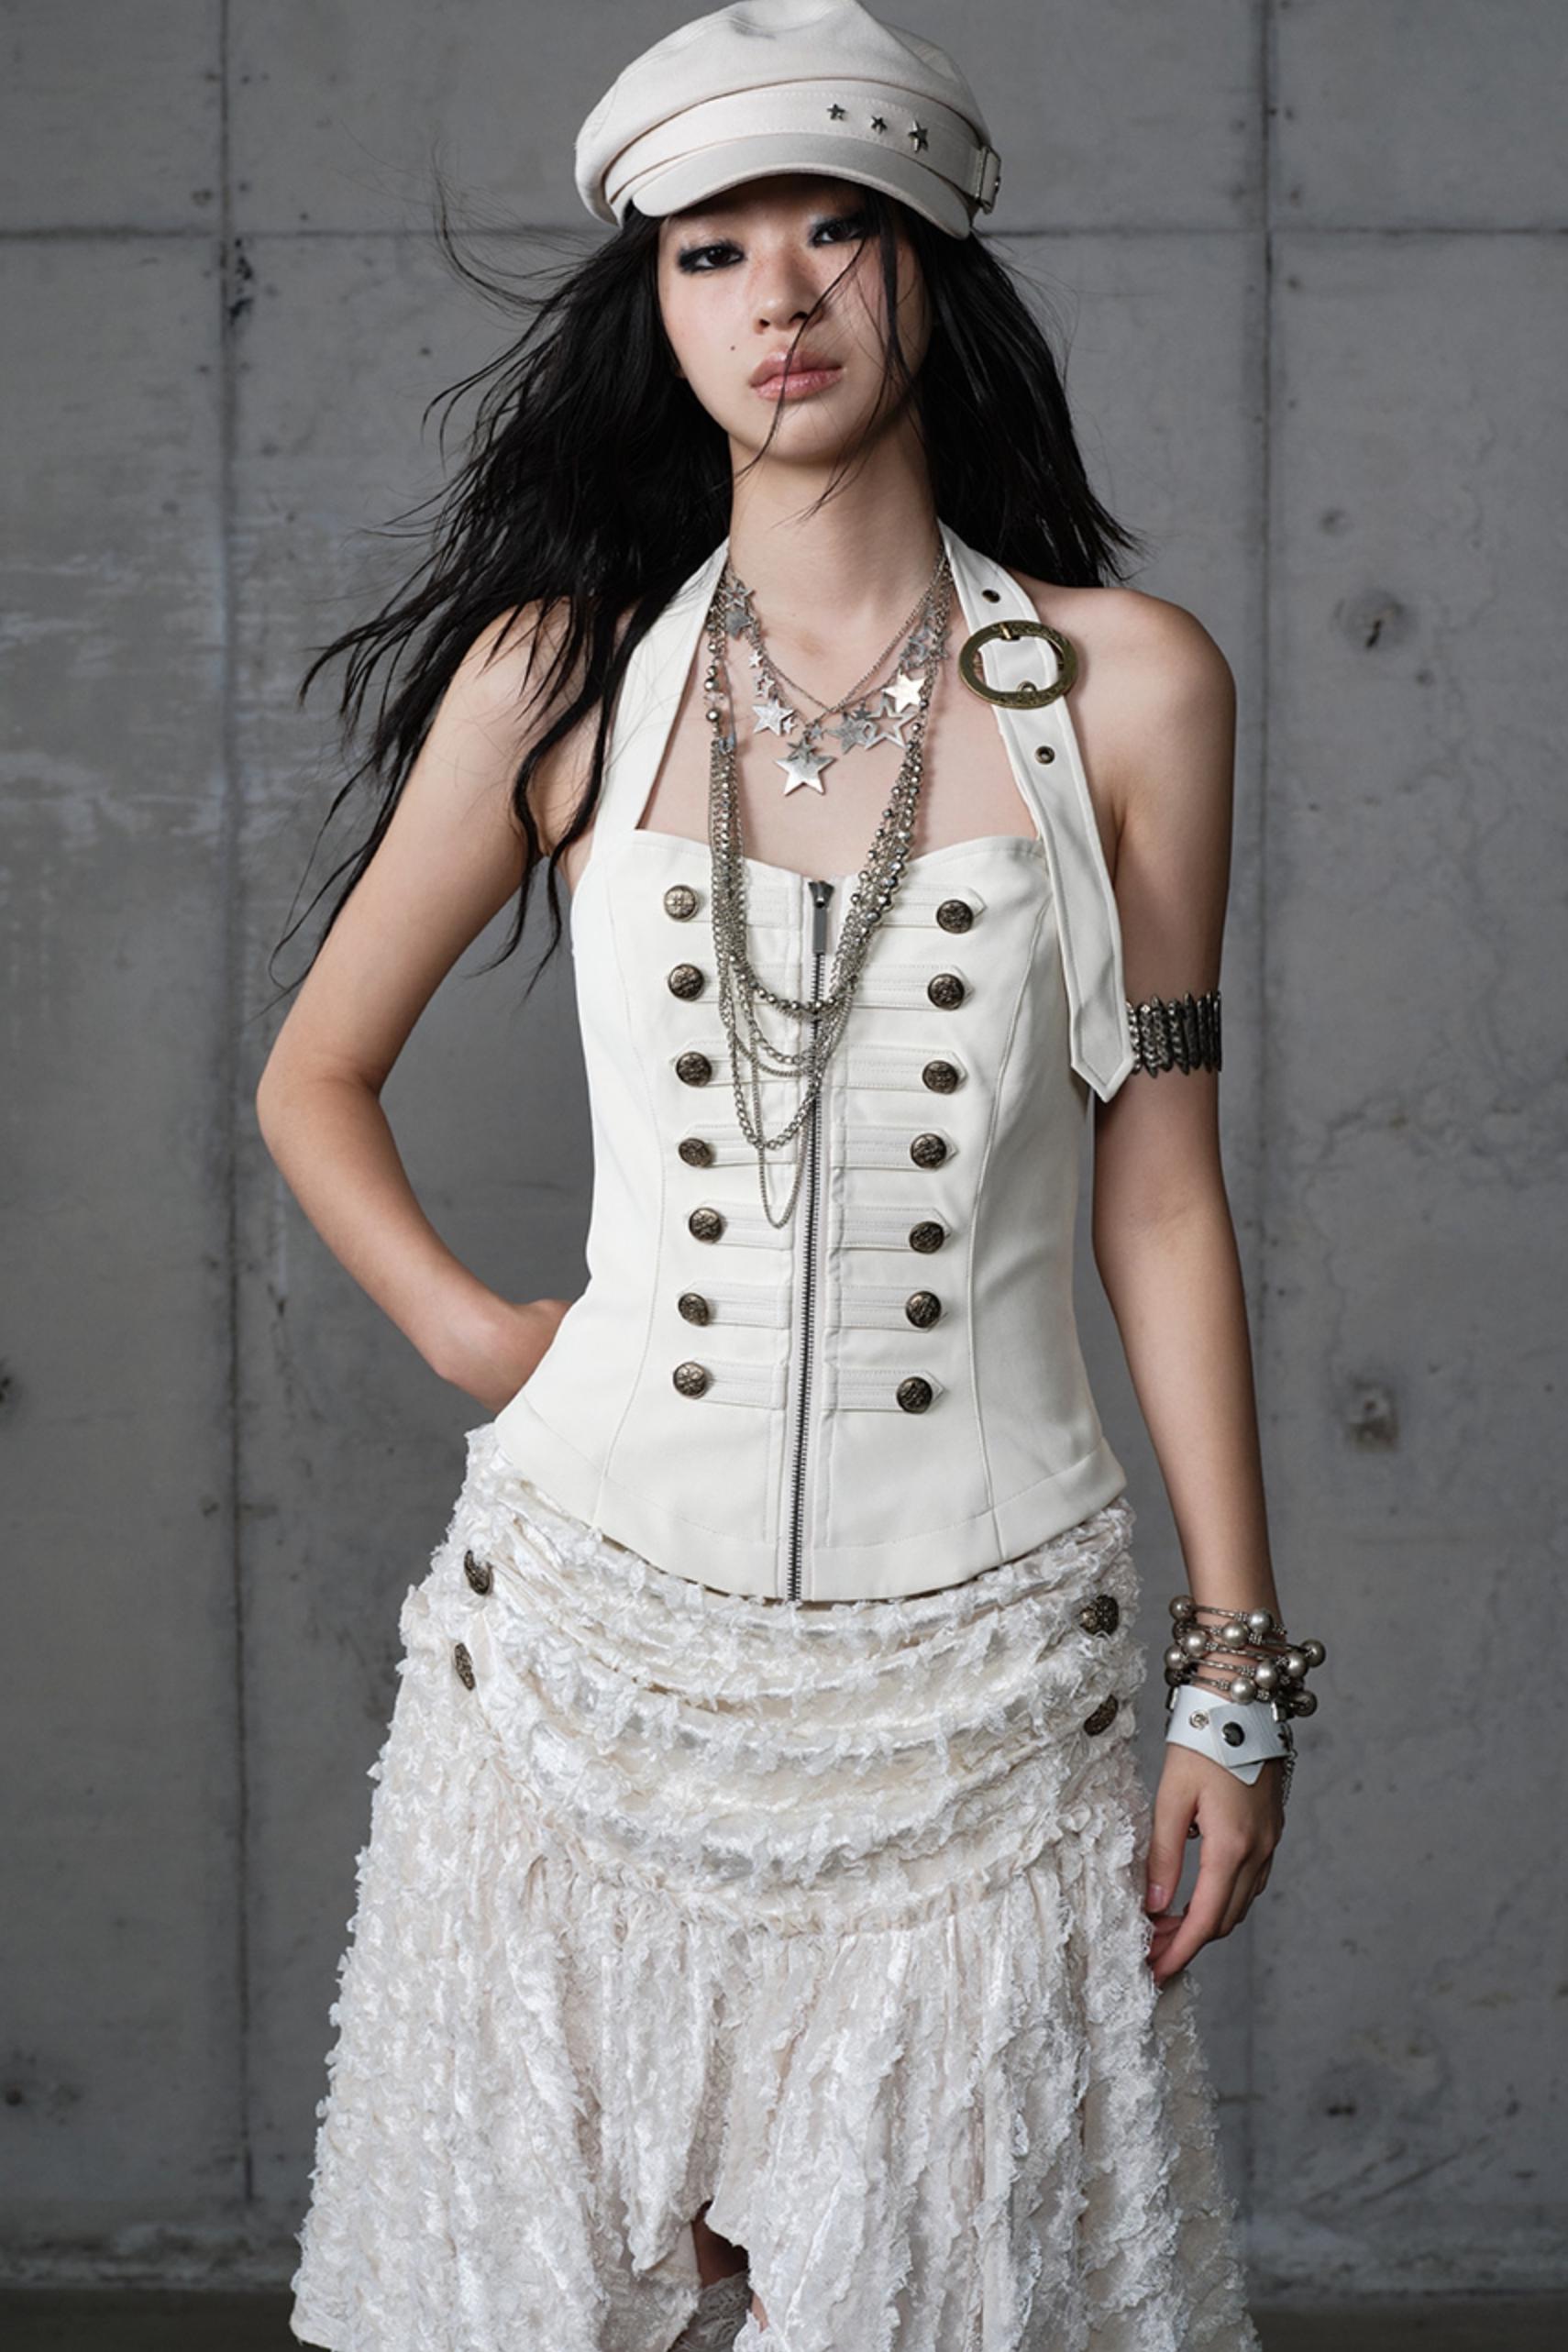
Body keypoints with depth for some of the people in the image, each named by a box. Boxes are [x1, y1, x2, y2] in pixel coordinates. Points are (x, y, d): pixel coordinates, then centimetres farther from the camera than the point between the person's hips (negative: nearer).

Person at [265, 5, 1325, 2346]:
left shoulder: (1127, 684, 0)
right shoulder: (560, 672, 1)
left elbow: (1161, 1200, 1)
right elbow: (314, 1078, 13)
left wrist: (1240, 1665, 0)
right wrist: (475, 1337, 1)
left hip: (979, 1662, -1)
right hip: (603, 1628, 1)